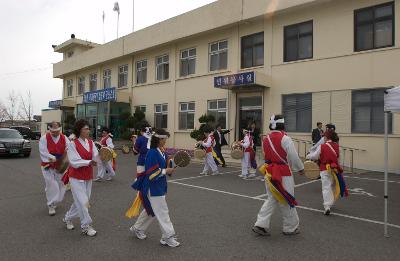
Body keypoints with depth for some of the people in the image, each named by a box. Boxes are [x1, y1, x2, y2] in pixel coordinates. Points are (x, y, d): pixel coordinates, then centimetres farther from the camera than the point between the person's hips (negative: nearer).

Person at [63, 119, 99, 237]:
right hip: (76, 177, -6)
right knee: (83, 202, -5)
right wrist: (89, 162, -29)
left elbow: (95, 158, -8)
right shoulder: (73, 144, -14)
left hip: (88, 177, 6)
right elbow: (74, 162, -19)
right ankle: (86, 226, 11)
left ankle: (68, 218, 39)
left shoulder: (91, 142, 2)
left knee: (80, 201, 16)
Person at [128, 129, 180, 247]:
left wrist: (169, 169, -1)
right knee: (162, 212, -1)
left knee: (151, 210, 22)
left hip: (159, 186, 10)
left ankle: (137, 229, 39)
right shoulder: (152, 153, -21)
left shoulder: (162, 152, 7)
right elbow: (151, 173, -23)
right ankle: (168, 237, 11)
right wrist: (166, 171, -17)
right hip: (153, 188, -10)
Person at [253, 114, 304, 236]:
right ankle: (291, 228, 25)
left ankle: (261, 224, 11)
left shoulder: (266, 140, 5)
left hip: (270, 173, 6)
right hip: (283, 174, -6)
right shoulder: (285, 139, -15)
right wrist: (301, 168, 6)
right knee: (287, 201, 9)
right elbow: (294, 157, -13)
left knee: (271, 199, 16)